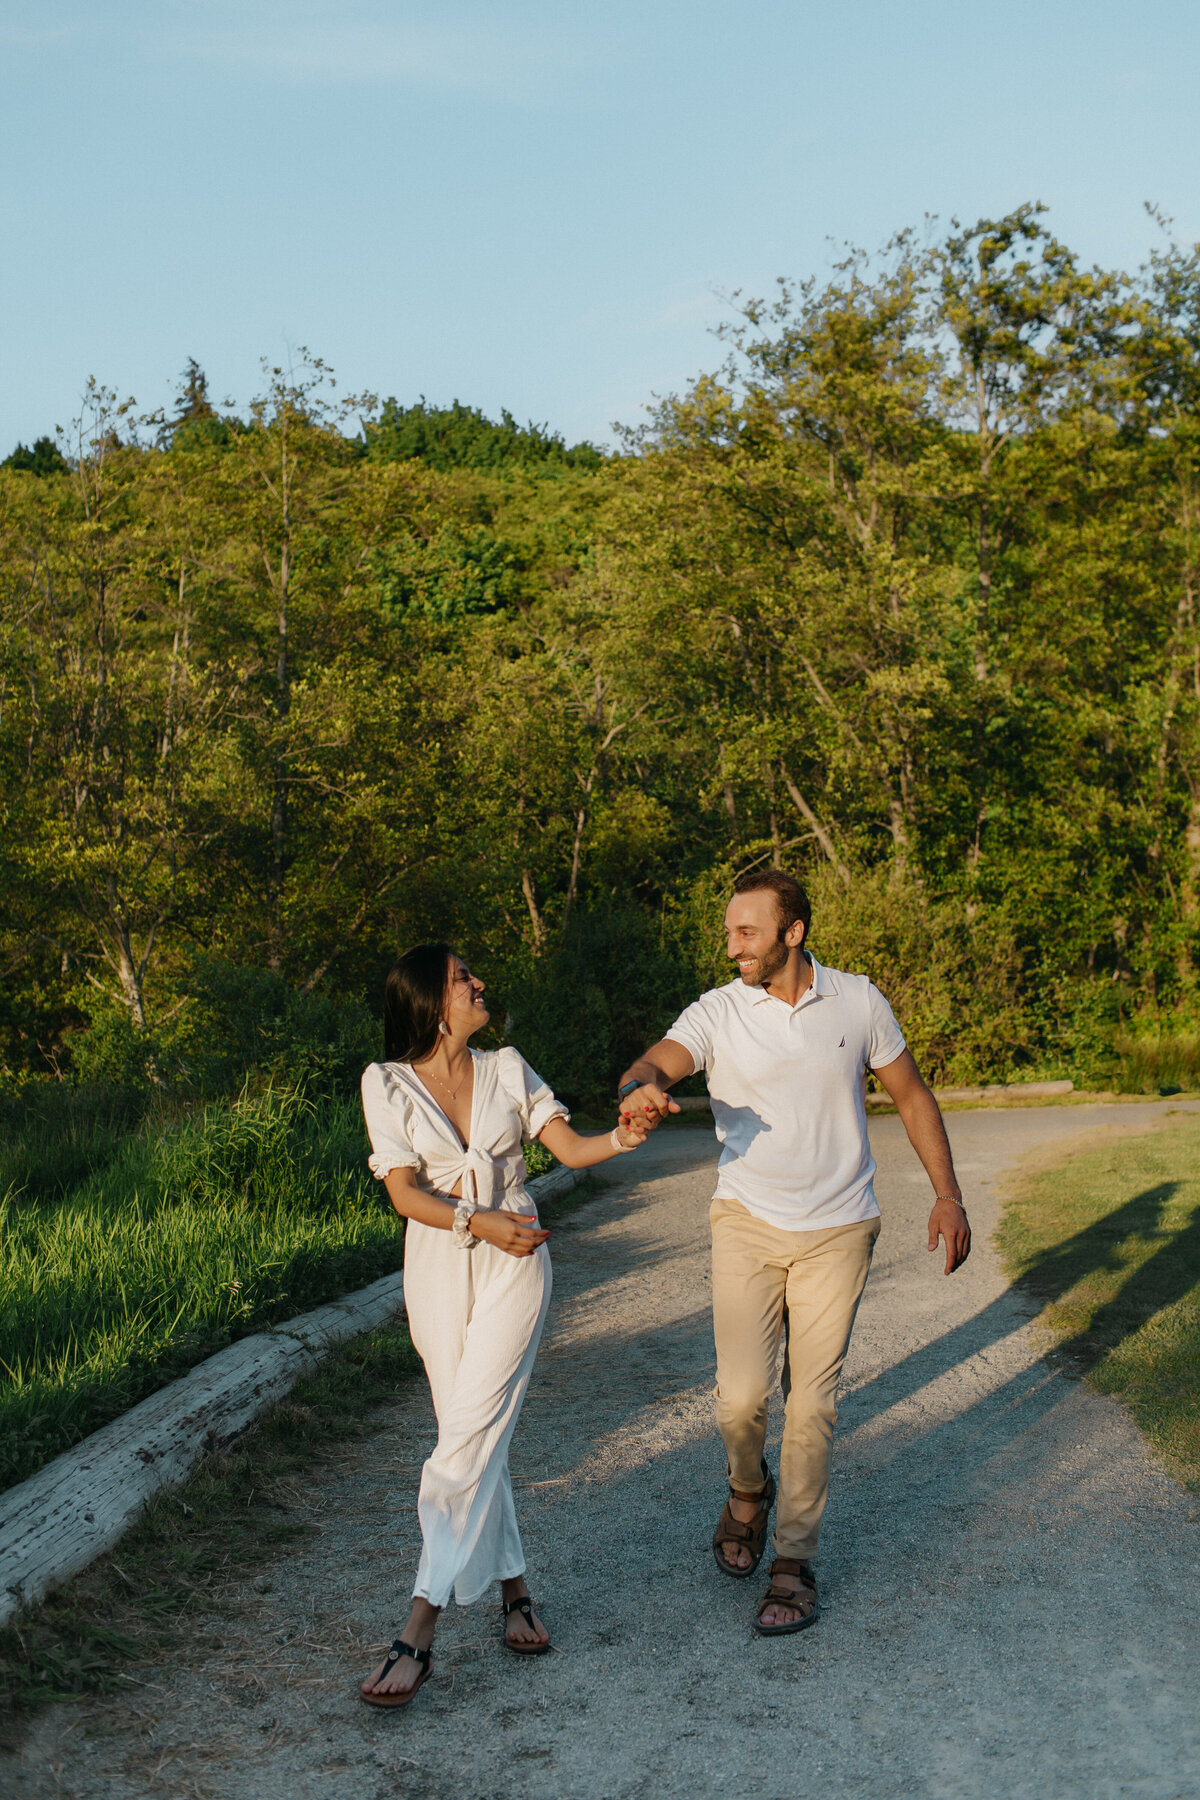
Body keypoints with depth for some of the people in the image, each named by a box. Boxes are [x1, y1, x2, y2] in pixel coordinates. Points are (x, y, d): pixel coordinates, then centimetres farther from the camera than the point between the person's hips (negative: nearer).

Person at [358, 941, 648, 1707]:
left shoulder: (507, 1069, 5)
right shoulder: (388, 1083, -2)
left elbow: (570, 1148, -1)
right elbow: (405, 1192, -8)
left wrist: (621, 1139, -22)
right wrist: (477, 1221, -22)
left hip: (514, 1269, 0)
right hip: (439, 1274, 1)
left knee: (469, 1441, -10)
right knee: (479, 1441, 8)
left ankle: (419, 1635, -12)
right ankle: (514, 1589, 27)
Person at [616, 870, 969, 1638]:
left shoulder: (858, 1001, -2)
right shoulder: (717, 1012, -6)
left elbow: (912, 1095, 8)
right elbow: (653, 1064, -22)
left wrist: (947, 1194, 3)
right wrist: (641, 1090, -47)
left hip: (838, 1229, 0)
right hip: (748, 1224, 0)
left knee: (812, 1402, 1)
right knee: (741, 1394, -6)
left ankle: (796, 1562, 15)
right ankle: (749, 1493, 28)